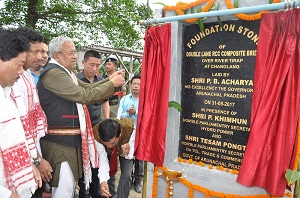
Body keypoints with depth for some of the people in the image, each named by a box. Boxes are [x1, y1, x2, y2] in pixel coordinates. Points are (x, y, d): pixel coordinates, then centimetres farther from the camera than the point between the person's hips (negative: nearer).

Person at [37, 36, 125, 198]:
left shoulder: (65, 72, 16)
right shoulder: (53, 73, -18)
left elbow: (87, 88, 17)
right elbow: (85, 96, -22)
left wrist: (110, 79, 4)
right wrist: (112, 84, -12)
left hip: (71, 138, 10)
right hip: (59, 141, -10)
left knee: (69, 184, 18)